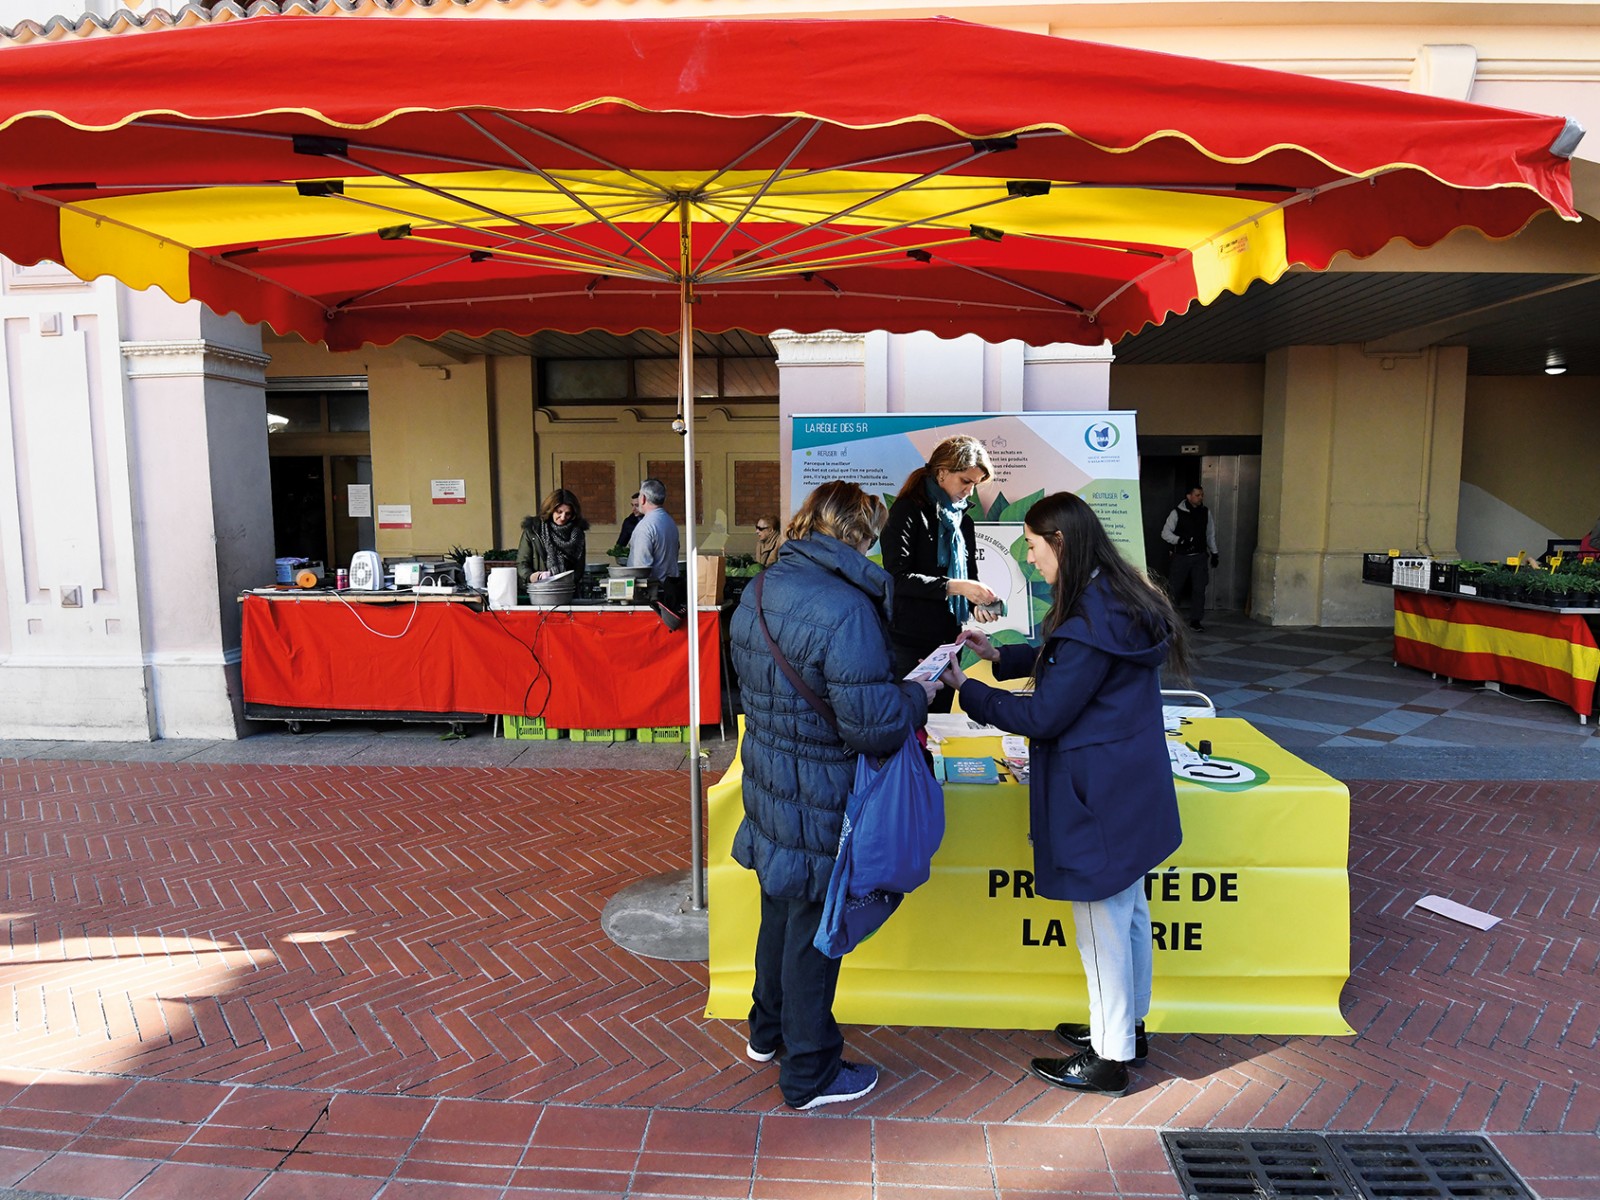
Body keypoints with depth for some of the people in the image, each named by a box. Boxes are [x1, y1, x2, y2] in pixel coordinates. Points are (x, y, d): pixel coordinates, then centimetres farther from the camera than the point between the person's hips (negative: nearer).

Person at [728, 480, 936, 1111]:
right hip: (821, 804, -8)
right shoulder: (847, 610, -27)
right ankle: (810, 1074, 30)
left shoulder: (757, 592, 1)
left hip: (768, 785, 8)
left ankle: (768, 1030, 47)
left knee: (781, 910, 26)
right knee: (813, 928, 10)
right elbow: (871, 726, -28)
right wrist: (918, 694, -9)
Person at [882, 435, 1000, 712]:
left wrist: (978, 605, -5)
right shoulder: (908, 511, -9)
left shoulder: (963, 520, 13)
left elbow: (970, 577, 17)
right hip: (910, 644, -7)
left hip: (949, 642, 7)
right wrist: (953, 586, -26)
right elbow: (898, 577, -19)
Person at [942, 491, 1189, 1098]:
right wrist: (1002, 655, 10)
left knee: (1102, 920, 4)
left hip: (1098, 795, -10)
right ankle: (1127, 1027, 39)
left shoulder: (1090, 620, -26)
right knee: (1128, 908, 21)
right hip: (1131, 783, 10)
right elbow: (1067, 666, 18)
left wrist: (966, 690, -11)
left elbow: (1043, 715, -21)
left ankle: (1109, 1059, 20)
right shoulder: (1120, 599, 6)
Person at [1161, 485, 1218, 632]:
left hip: (1200, 556, 3)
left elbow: (1210, 534, 16)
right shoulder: (1177, 513, -6)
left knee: (1199, 589, 0)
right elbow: (1165, 533, -8)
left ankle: (1196, 620, 8)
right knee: (1174, 588, 2)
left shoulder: (1205, 512, 6)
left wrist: (1214, 552, 14)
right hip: (1181, 556, -3)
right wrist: (1180, 540, -23)